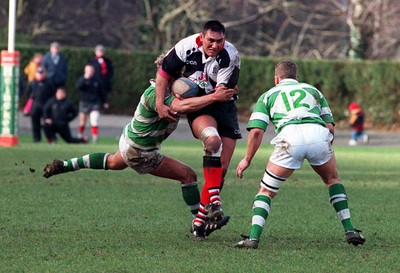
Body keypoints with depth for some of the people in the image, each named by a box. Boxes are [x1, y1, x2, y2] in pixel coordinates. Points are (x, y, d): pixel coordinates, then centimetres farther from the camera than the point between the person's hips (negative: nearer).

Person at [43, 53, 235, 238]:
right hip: (139, 153, -10)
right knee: (188, 175, -7)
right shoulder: (155, 95, -33)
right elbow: (181, 106, -48)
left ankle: (64, 165, 42)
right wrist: (214, 97, -47)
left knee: (114, 163, 40)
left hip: (129, 139, 10)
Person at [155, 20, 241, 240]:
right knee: (213, 139, -34)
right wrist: (160, 104, -5)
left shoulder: (230, 56, -19)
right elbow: (164, 72, -1)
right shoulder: (187, 47, -15)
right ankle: (213, 200, -34)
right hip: (198, 108, -2)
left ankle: (200, 221, 6)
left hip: (224, 107, 2)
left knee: (222, 168, -3)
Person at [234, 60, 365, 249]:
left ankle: (253, 237, -4)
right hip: (318, 134, 2)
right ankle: (350, 230, 21)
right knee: (332, 180, 29)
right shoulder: (312, 90, 34)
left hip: (290, 136, -2)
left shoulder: (269, 95, 28)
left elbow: (257, 130, 14)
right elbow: (330, 126, 24)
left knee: (266, 191, 13)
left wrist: (247, 159, 24)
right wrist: (323, 152, 38)